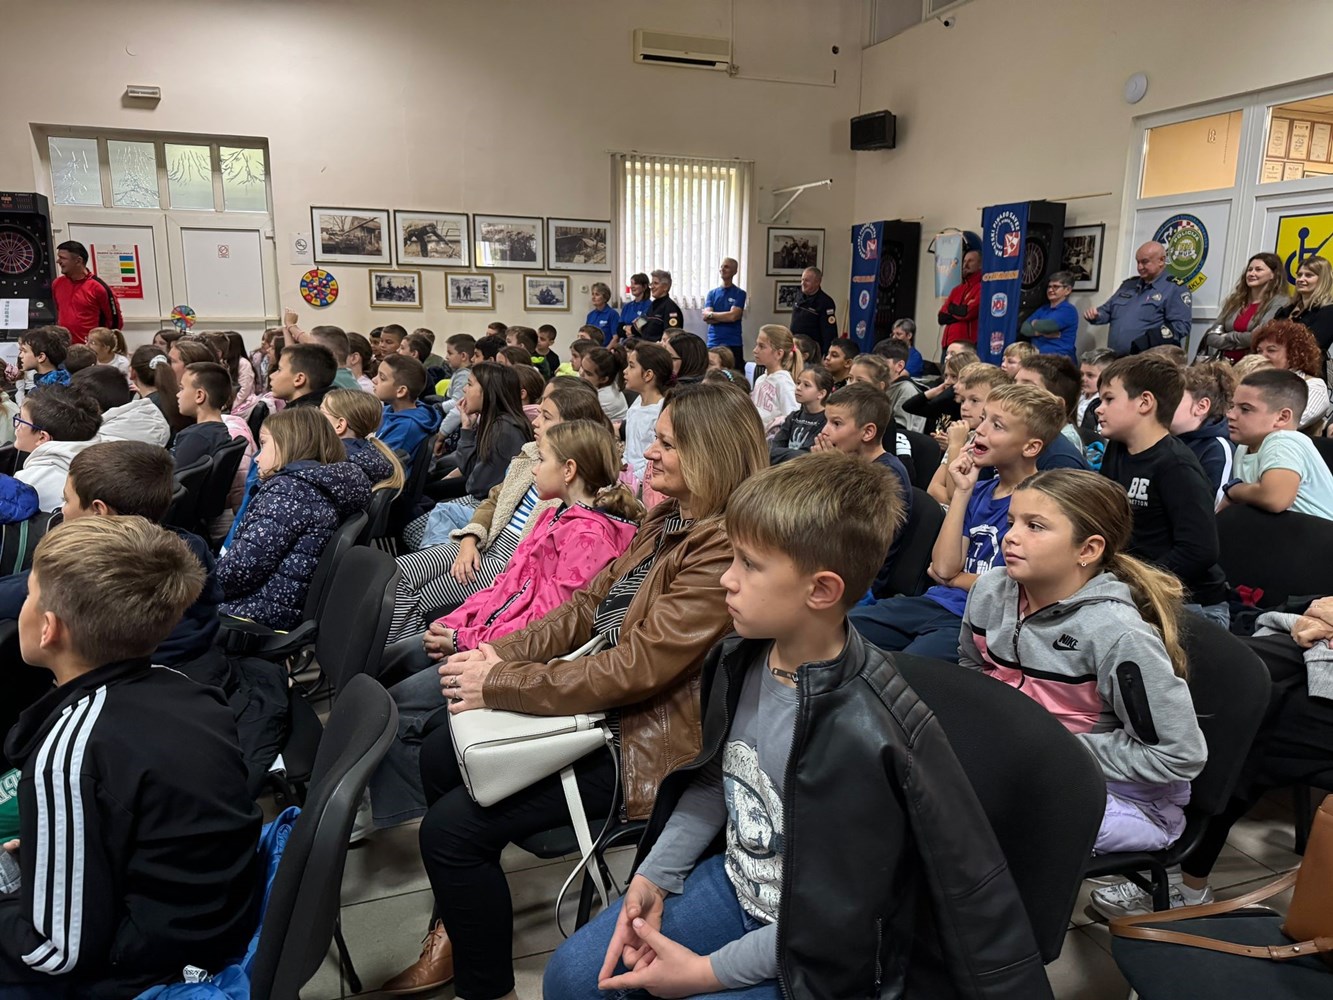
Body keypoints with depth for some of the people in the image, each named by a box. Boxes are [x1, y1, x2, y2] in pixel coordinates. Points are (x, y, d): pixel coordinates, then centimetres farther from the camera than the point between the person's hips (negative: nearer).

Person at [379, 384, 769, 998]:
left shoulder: (726, 550, -25)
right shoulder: (666, 522, 6)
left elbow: (636, 668, -27)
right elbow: (590, 604, 9)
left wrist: (500, 685, -19)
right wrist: (501, 653, -4)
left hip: (643, 740, -10)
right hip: (598, 699, 10)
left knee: (451, 826, -12)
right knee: (441, 755, 13)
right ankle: (456, 929, 31)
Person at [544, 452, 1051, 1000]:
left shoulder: (859, 735, -32)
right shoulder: (740, 659, -10)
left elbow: (836, 917, -21)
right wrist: (653, 876, -1)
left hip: (811, 954, -6)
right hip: (736, 883, 6)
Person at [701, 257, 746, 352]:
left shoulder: (739, 293, 1)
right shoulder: (712, 293, 11)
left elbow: (733, 316, -13)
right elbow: (706, 318, -1)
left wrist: (711, 314, -3)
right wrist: (727, 316, -11)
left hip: (733, 343, -3)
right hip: (713, 343, 3)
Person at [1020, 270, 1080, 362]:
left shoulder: (1068, 311, -2)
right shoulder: (1043, 309, 18)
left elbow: (1044, 326, -16)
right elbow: (1024, 328, 5)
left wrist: (1035, 323, 5)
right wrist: (1044, 333, -11)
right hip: (1037, 355, 7)